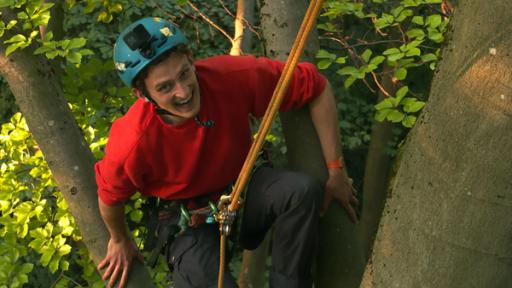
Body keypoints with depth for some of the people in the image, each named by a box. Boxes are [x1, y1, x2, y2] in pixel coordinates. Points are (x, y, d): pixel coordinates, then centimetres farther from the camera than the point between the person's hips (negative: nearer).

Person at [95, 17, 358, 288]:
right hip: (190, 223, -2)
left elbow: (317, 88, -16)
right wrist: (120, 241, 11)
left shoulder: (232, 77, -28)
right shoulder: (131, 145, -32)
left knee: (303, 190, -29)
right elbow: (110, 197, -10)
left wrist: (336, 172, -14)